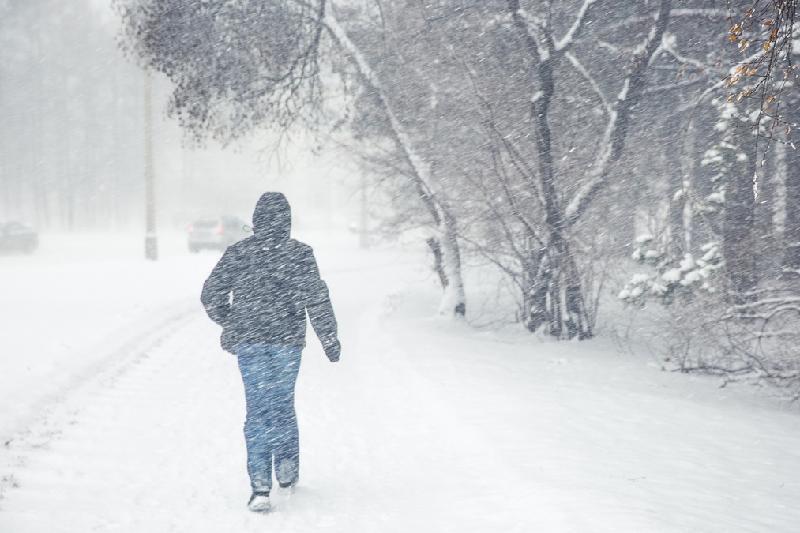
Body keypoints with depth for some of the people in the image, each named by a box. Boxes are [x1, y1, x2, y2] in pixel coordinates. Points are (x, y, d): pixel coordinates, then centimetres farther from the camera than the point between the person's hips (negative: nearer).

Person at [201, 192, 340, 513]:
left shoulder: (238, 253, 0)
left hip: (248, 342, 1)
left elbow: (211, 294, 3)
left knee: (258, 409, 3)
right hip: (287, 341, 0)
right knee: (283, 404, 19)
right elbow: (317, 298, -8)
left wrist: (230, 324, 20)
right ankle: (287, 469, 24)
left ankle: (261, 486, -4)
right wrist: (330, 339, -1)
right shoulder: (299, 253, -5)